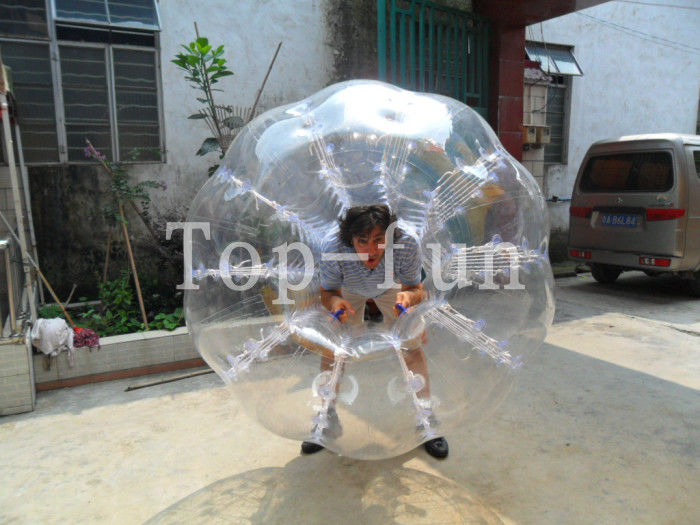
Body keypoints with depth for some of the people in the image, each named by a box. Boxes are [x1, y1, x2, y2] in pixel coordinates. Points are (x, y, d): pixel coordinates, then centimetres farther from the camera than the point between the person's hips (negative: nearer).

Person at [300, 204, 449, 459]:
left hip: (391, 287, 0)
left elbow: (417, 290, -26)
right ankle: (327, 419, 19)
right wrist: (335, 302, -47)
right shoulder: (333, 251, -40)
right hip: (350, 291, 0)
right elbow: (327, 292, -23)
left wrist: (408, 296, -50)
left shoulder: (406, 246, -40)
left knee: (412, 345, -6)